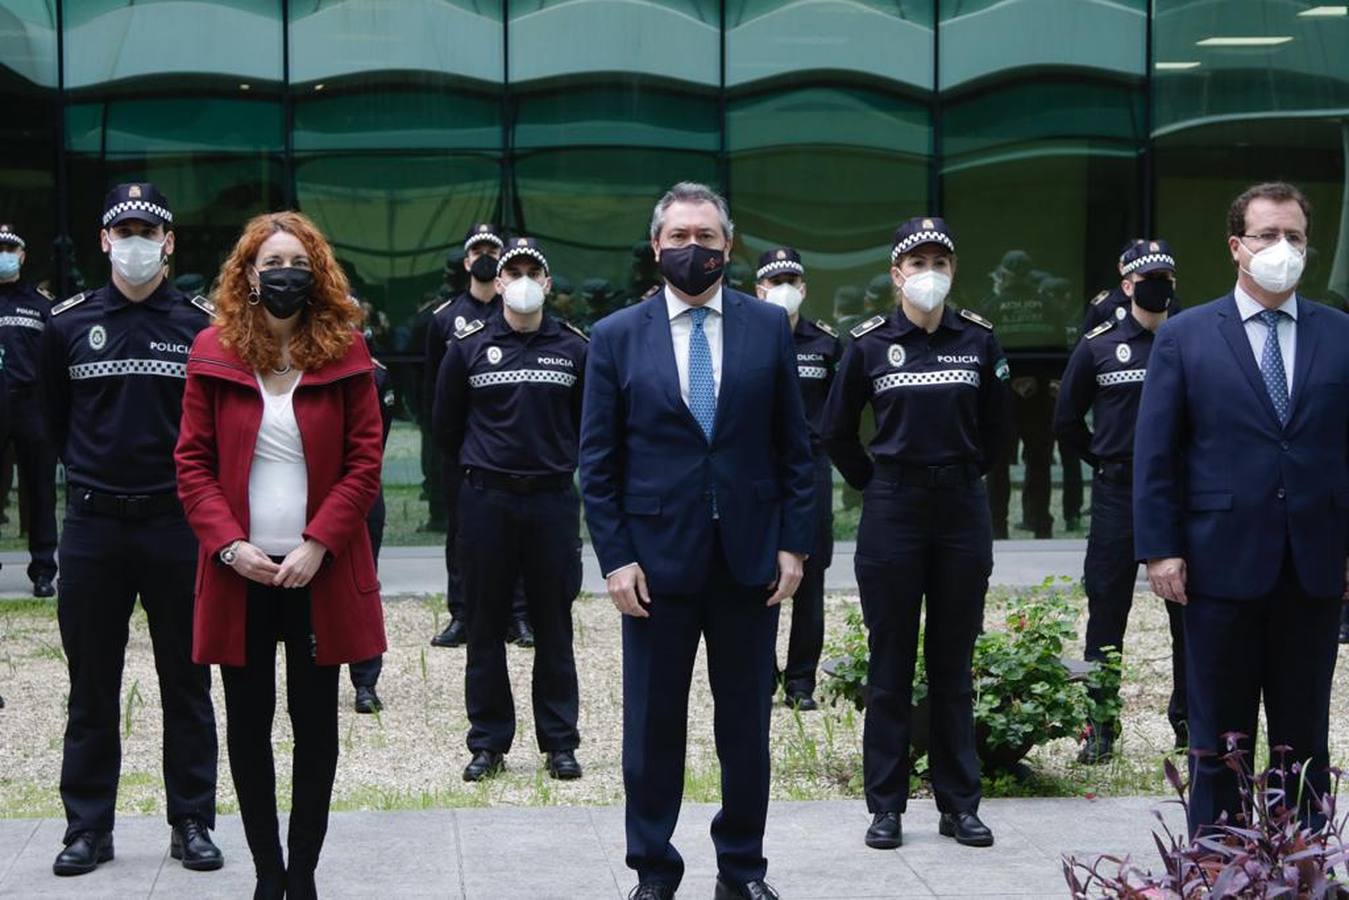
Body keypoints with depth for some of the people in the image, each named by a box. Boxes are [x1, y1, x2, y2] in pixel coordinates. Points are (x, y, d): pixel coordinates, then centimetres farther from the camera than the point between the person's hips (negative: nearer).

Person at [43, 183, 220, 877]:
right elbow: (55, 420, 15)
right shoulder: (69, 323, 3)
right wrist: (93, 473, 13)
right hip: (93, 526, 1)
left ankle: (192, 824, 15)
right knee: (92, 687, 8)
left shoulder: (201, 324, -1)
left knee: (186, 683, 6)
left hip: (177, 524, -1)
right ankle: (88, 826, 17)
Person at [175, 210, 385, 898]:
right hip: (239, 574, 1)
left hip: (320, 573, -1)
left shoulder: (344, 353, 0)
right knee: (248, 722, 7)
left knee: (315, 724, 6)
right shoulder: (214, 353, 2)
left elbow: (364, 462, -3)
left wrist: (318, 544, -13)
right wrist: (229, 544, -11)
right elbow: (193, 462, 1)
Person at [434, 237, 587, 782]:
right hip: (486, 501, 0)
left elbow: (590, 423, 14)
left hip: (553, 498, 0)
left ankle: (559, 742, 13)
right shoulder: (468, 347, 2)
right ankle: (488, 742, 13)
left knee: (554, 627, 5)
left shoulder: (574, 348, 3)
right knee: (485, 625, 5)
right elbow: (446, 424, 12)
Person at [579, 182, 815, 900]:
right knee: (653, 724, 7)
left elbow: (794, 446, 5)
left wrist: (795, 542, -1)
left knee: (746, 720, 9)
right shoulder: (616, 336, 1)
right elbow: (598, 460, 1)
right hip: (657, 557, -1)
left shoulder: (769, 327, 4)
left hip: (750, 557, 1)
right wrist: (615, 557, -6)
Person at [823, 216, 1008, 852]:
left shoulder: (978, 340, 3)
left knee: (954, 663, 7)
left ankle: (959, 804, 14)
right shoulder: (869, 344, -1)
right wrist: (875, 483, 8)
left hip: (963, 511, 1)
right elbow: (836, 431, 9)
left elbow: (994, 426, 15)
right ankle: (886, 805, 10)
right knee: (890, 664, 3)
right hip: (891, 514, -1)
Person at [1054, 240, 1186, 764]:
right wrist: (1106, 459, 8)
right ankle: (1100, 727, 8)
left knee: (1189, 611, 6)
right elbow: (1067, 421, 12)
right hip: (1118, 495, -1)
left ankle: (1189, 721, 17)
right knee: (1107, 609, 0)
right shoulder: (1098, 346, 3)